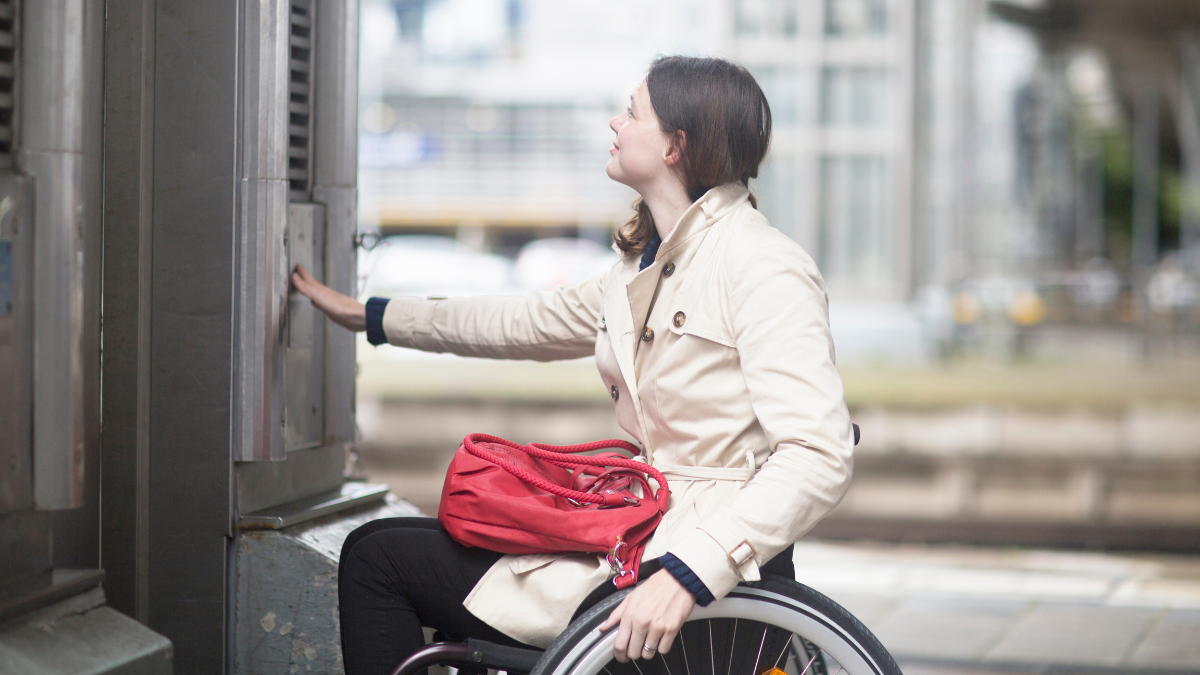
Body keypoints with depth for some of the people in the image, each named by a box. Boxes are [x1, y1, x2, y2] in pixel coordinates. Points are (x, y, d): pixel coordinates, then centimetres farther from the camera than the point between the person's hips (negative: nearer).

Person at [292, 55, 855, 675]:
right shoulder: (648, 263, 13)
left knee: (378, 561, -3)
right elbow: (533, 322, 27)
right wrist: (367, 316, 32)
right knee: (377, 545, 12)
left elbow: (819, 460, -25)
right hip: (640, 533, 9)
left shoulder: (763, 268, -17)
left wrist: (687, 576, -33)